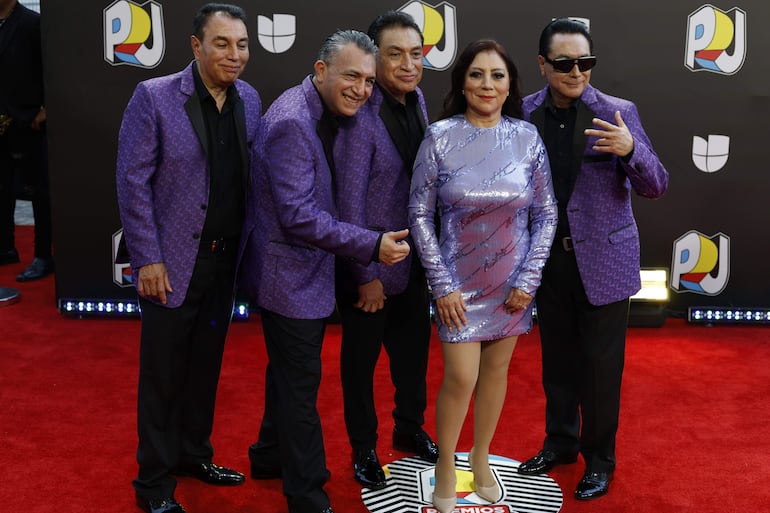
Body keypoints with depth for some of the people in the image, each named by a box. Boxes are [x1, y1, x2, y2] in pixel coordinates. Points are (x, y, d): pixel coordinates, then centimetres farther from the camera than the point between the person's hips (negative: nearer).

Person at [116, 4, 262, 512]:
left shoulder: (249, 99, 2)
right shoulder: (153, 97, -12)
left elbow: (255, 173, 7)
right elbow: (133, 183, -12)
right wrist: (148, 259, -14)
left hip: (225, 261, 5)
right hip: (173, 263, -5)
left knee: (206, 366, 18)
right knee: (163, 372, 8)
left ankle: (194, 453, 38)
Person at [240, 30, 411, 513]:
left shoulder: (327, 115, 7)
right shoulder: (292, 121, -24)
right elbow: (298, 215, -28)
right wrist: (373, 245, -27)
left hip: (308, 273, 10)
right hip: (291, 277, -10)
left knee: (290, 374, 24)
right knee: (300, 384, 1)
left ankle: (271, 455, 44)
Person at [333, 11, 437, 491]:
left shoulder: (417, 100, 0)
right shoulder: (361, 116, -22)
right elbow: (350, 202, -21)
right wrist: (366, 276, -17)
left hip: (414, 259, 7)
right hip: (370, 264, -7)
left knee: (413, 348, 21)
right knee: (361, 358, 13)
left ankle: (410, 429, 44)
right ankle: (364, 448, 32)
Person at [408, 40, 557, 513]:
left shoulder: (527, 138, -5)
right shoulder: (440, 137, -10)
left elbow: (546, 213, 1)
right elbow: (420, 214, -7)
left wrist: (529, 280, -5)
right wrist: (442, 285, -10)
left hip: (512, 282, 2)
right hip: (460, 282, -2)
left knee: (497, 369, 13)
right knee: (461, 378, -2)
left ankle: (481, 457, 35)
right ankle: (446, 465, 22)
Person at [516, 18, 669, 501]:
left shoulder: (619, 113, -9)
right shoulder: (524, 115, -2)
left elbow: (656, 186, -10)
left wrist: (630, 148, -29)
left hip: (603, 260, -2)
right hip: (549, 259, 3)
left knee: (600, 366, 6)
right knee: (557, 360, 17)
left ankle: (600, 460, 26)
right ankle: (561, 442, 37)